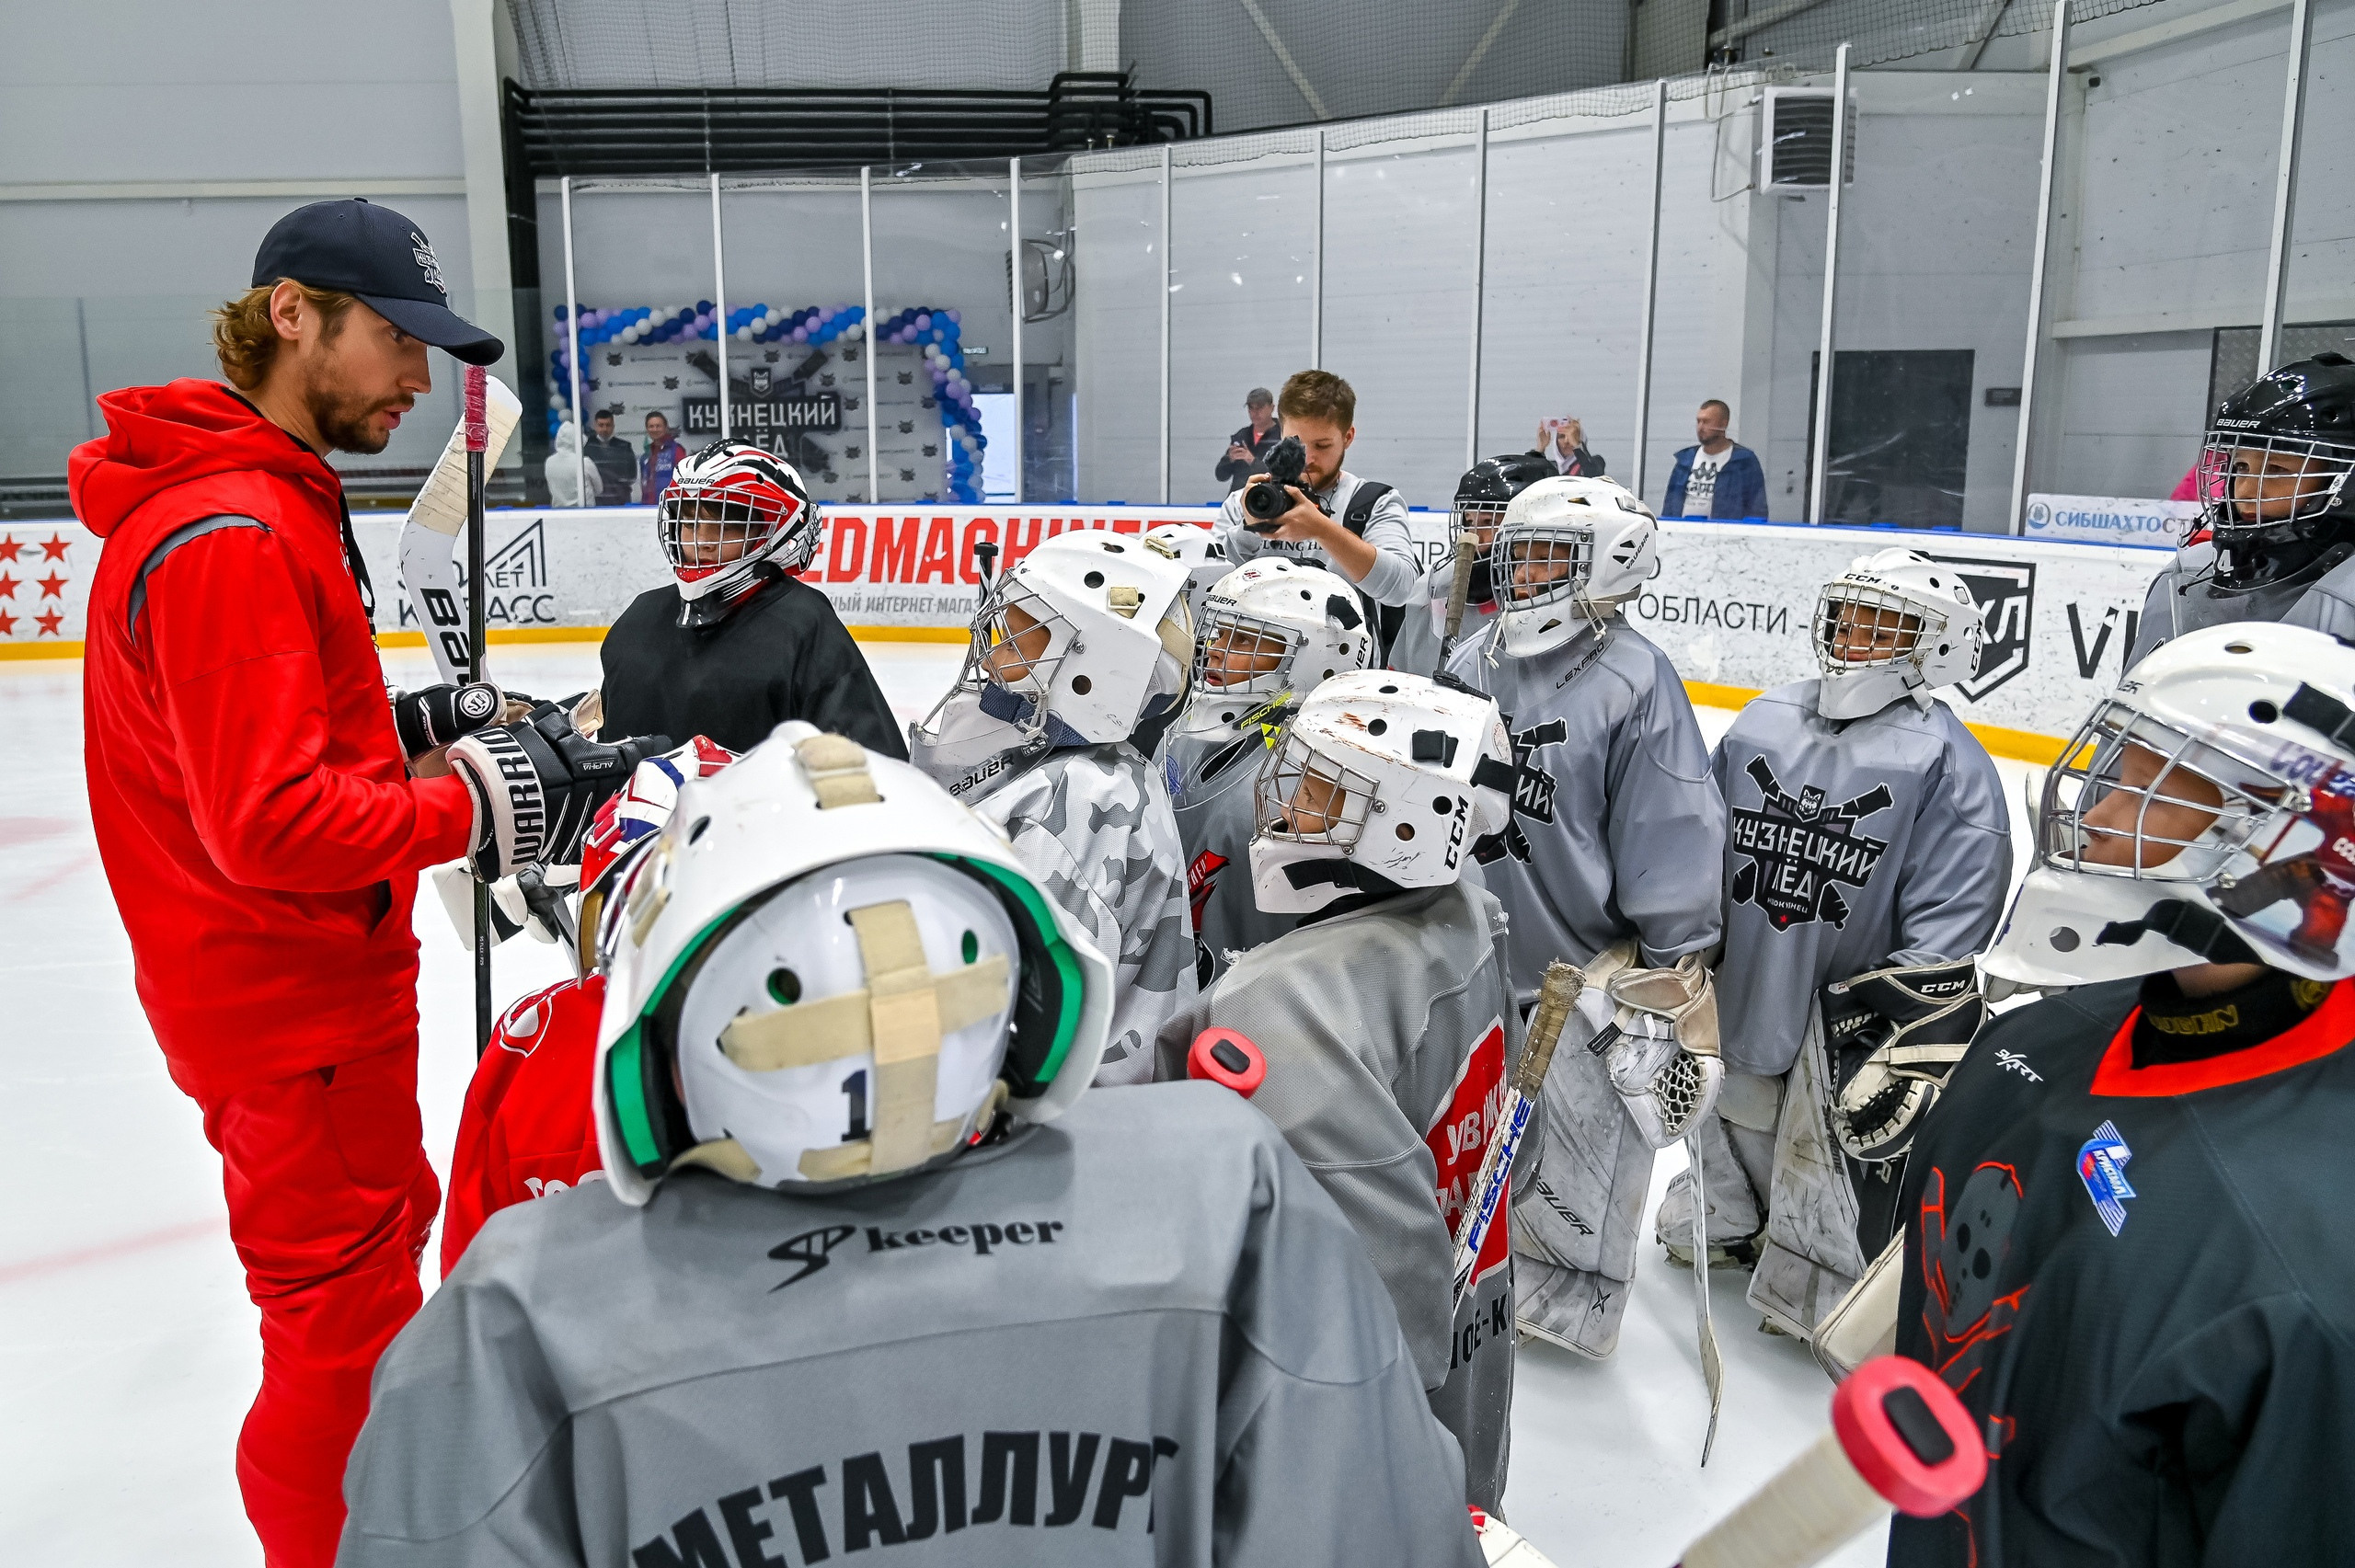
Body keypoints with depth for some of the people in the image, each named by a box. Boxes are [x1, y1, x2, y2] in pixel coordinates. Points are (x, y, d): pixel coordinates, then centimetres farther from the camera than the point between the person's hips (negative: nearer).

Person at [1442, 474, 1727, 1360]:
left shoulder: (1634, 680, -15)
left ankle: (1576, 1289, 26)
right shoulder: (1473, 667, 4)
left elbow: (1674, 832, -14)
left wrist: (1675, 969, -13)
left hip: (1593, 956, -6)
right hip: (1480, 946, 6)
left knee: (1586, 1129, 6)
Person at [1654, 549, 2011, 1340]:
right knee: (1743, 1128, 24)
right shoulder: (1763, 725, 2)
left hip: (1864, 1014, -5)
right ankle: (1723, 1221, 49)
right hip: (1753, 998, 5)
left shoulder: (1947, 764, -13)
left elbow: (1947, 930, -16)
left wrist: (1910, 1041, -20)